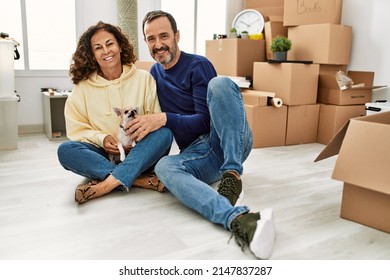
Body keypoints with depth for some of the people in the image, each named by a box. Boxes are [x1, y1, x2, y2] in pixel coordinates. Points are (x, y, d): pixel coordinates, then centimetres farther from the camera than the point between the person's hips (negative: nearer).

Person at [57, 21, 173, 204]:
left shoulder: (143, 78, 1)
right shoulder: (83, 87, 2)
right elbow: (77, 129, 3)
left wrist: (150, 124, -25)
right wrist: (101, 138, -16)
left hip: (139, 157, 0)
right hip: (103, 156, 1)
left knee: (165, 133, -29)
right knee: (65, 150, -26)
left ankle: (106, 184, -36)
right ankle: (138, 180, -32)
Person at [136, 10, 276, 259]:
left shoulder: (198, 65, -3)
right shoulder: (155, 73, 16)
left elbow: (205, 120, -10)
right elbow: (157, 120, 22)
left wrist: (165, 118, -21)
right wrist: (140, 123, 1)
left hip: (231, 144, -3)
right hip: (196, 153, 4)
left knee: (220, 83, -28)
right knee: (164, 166, -31)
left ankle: (232, 175, -35)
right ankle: (236, 218, -54)